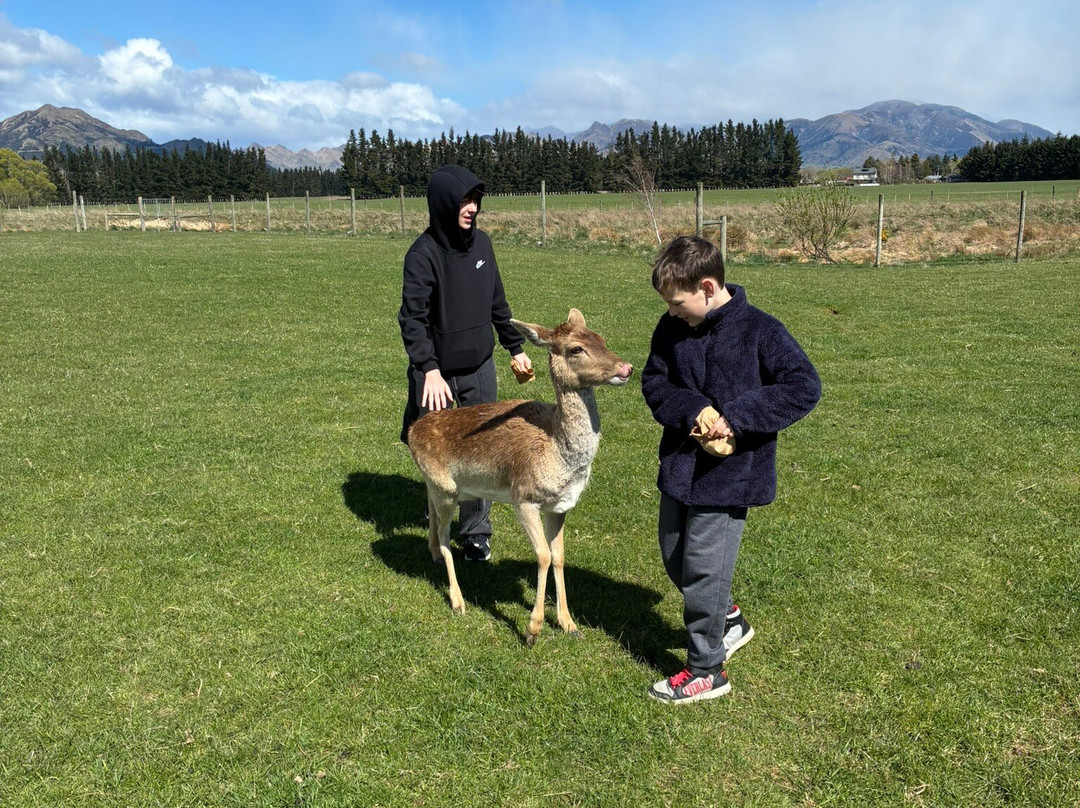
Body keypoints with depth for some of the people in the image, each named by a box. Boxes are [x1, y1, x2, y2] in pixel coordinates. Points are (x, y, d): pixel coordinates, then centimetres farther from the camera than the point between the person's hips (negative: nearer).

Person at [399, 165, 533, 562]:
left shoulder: (481, 242, 3)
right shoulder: (424, 253, -15)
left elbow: (497, 303, 14)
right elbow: (412, 318, -21)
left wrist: (515, 347, 18)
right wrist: (428, 369, -32)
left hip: (480, 369, 4)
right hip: (440, 374, -4)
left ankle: (476, 532, 15)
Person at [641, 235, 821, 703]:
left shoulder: (759, 330, -14)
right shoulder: (672, 329, 2)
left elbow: (804, 386, -14)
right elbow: (654, 382, 4)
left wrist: (737, 417, -22)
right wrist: (693, 410, -16)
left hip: (729, 472, -7)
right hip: (679, 466, 7)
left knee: (703, 571, -1)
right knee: (675, 559, 18)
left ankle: (706, 671, 17)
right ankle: (729, 621, 43)